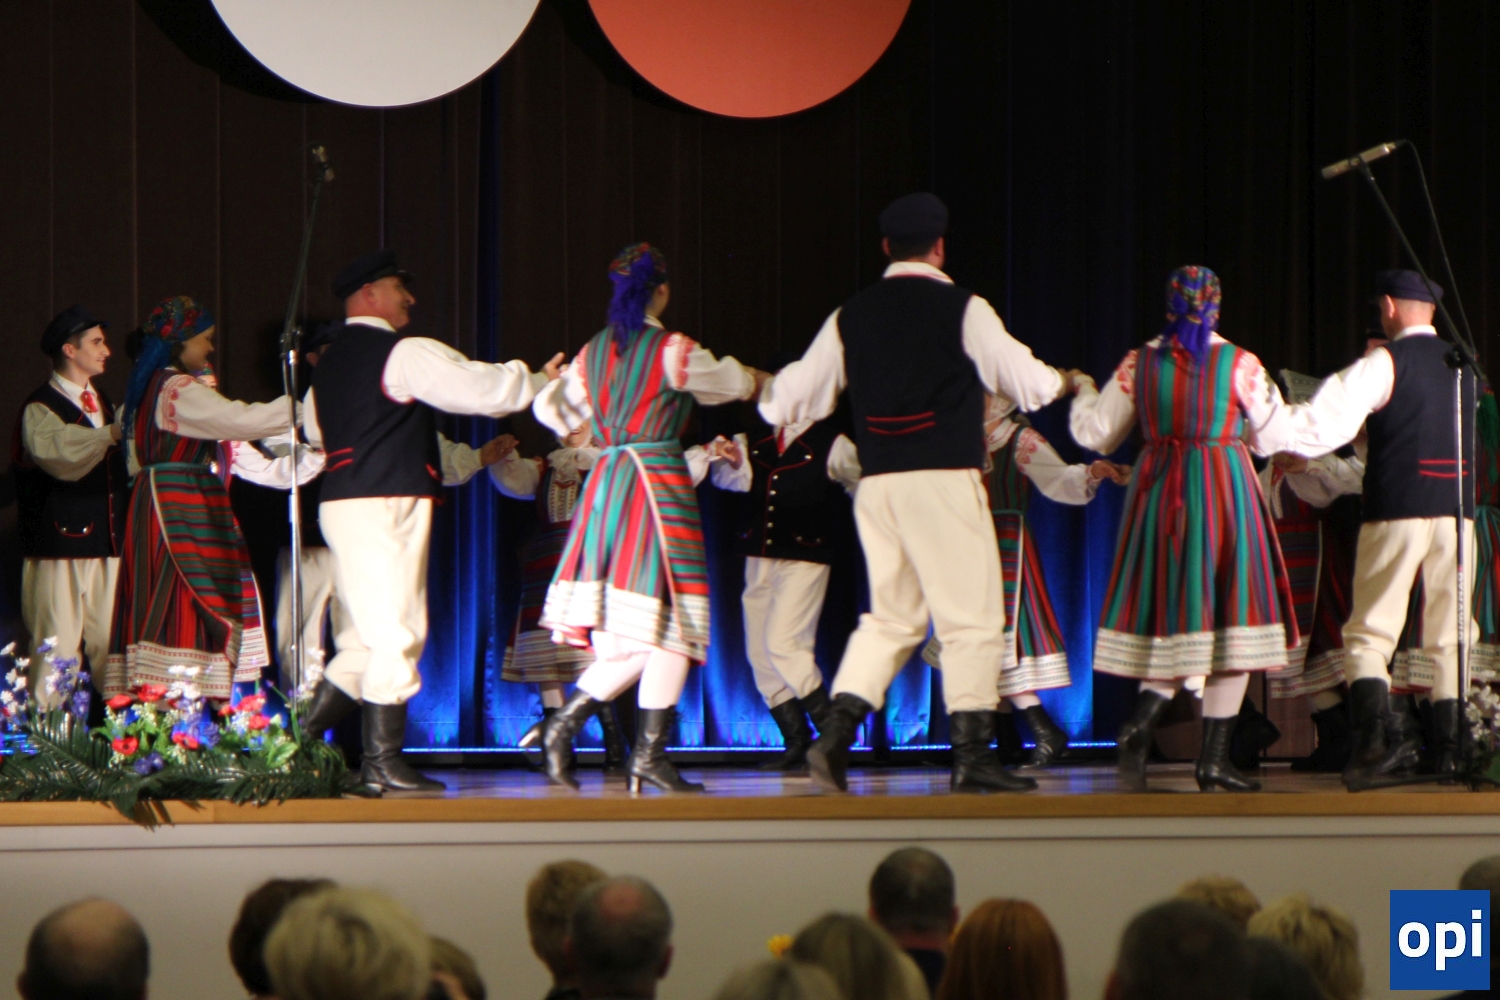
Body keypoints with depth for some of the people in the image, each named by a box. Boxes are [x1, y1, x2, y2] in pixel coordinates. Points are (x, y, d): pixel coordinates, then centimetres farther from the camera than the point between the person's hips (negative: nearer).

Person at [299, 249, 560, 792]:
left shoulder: (329, 364, 18)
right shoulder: (406, 354, -9)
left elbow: (313, 430, 31)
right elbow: (484, 388, -11)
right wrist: (543, 380, 7)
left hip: (339, 502, 9)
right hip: (385, 505, -9)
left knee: (370, 636, 13)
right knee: (397, 635, -5)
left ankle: (303, 740, 10)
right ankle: (382, 762, -4)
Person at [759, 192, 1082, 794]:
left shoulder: (851, 317, 8)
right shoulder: (962, 309, -4)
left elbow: (795, 397, 12)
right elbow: (1029, 384, 1)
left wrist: (770, 401, 36)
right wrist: (1066, 381, 25)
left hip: (877, 484, 5)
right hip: (943, 480, -5)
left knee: (890, 618, 14)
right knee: (970, 619, 1)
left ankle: (834, 739, 2)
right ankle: (972, 757, -1)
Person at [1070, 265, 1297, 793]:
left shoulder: (1138, 363, 1)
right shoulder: (1240, 363, -4)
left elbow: (1097, 435, 7)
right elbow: (1271, 440, 4)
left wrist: (1083, 392, 26)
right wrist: (1269, 393, 23)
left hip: (1157, 492, 3)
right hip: (1224, 490, -3)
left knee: (1173, 613, 11)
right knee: (1230, 618, 3)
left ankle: (1142, 719, -12)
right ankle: (1214, 757, 0)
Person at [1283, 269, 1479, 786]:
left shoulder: (1384, 362, -7)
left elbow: (1326, 423, -14)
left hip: (1396, 514, -5)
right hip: (1455, 511, 5)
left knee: (1370, 633, -3)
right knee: (1449, 638, 10)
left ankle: (1374, 738, -21)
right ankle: (1452, 749, 7)